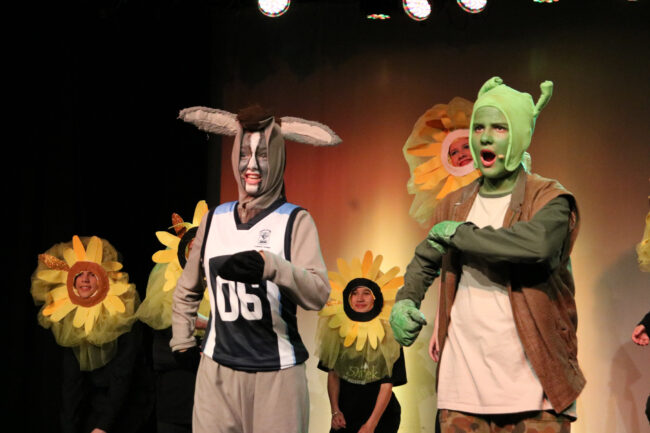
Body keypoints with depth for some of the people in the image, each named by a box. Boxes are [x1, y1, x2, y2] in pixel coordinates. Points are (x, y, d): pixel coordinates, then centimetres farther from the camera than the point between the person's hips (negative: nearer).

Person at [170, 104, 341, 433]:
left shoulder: (295, 221, -6)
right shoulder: (215, 219, 7)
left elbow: (318, 294, -21)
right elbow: (187, 290, 21)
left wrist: (270, 266, -34)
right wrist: (181, 341, 15)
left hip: (277, 372, -3)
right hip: (217, 369, 3)